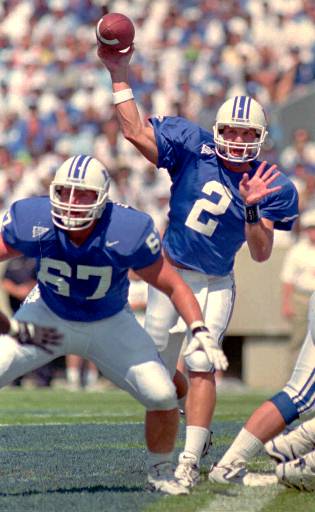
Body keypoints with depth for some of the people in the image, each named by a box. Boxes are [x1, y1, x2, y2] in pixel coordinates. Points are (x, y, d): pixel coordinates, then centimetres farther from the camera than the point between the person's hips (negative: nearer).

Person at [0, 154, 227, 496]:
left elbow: (173, 286, -18)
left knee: (162, 396, -12)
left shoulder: (127, 232, -30)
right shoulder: (32, 222, -28)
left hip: (110, 325, 0)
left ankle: (160, 472, 17)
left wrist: (200, 331, -30)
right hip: (47, 317, 1)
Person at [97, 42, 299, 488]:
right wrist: (119, 74, -14)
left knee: (201, 365, -15)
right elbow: (135, 133, -9)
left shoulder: (272, 188, -8)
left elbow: (261, 253, -10)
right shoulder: (193, 147, -8)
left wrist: (251, 209, -27)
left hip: (215, 284, -2)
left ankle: (190, 461, -15)